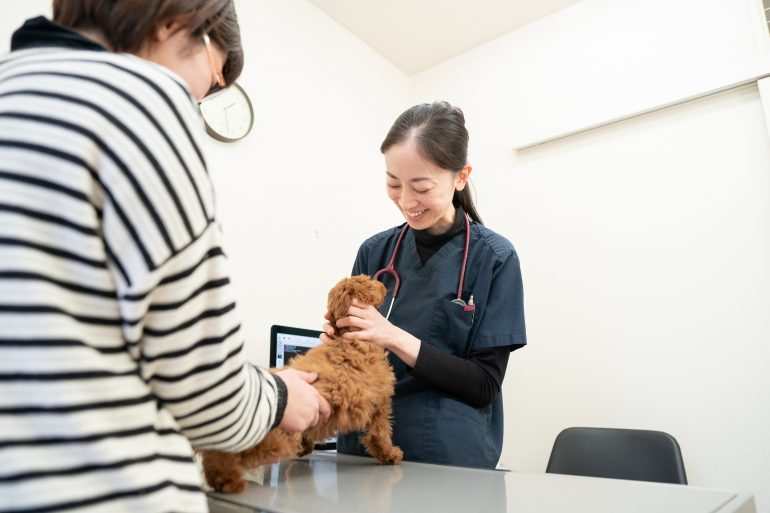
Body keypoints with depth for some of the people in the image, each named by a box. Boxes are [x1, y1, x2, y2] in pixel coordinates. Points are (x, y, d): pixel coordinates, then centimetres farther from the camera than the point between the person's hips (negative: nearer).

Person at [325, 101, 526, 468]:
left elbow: (485, 385, -12)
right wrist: (342, 340, -17)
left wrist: (395, 338, -23)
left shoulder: (493, 258, -11)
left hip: (452, 458, -3)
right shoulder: (374, 252, -2)